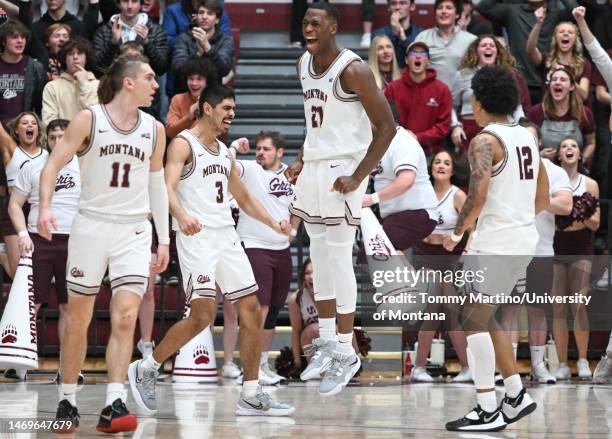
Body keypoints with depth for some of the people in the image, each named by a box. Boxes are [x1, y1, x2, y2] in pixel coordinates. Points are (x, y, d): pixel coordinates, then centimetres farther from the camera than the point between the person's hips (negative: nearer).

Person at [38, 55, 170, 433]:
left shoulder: (154, 129, 7)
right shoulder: (89, 120, -4)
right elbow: (54, 164, -4)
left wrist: (164, 238, 14)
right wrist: (46, 207, -20)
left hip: (134, 231, 2)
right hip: (91, 226, -2)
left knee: (125, 317, -13)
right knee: (78, 319, 4)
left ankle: (114, 406, -17)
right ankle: (67, 401, 19)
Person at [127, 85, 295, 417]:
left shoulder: (224, 152, 19)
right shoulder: (184, 144, -5)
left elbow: (244, 197, 27)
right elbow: (167, 187, -19)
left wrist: (272, 223, 12)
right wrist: (182, 215, -39)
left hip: (226, 236, 8)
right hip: (197, 237, -8)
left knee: (251, 311, 1)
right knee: (203, 315, -16)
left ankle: (251, 396, 5)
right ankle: (146, 369, 2)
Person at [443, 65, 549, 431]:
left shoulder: (485, 141, -12)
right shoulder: (528, 138, 13)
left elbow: (477, 197, -23)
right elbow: (543, 199, 18)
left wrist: (457, 233, -8)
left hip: (495, 244, -9)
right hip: (525, 239, 9)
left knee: (474, 322, -4)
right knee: (486, 318, 20)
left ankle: (488, 412, -7)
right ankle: (517, 395, 18)